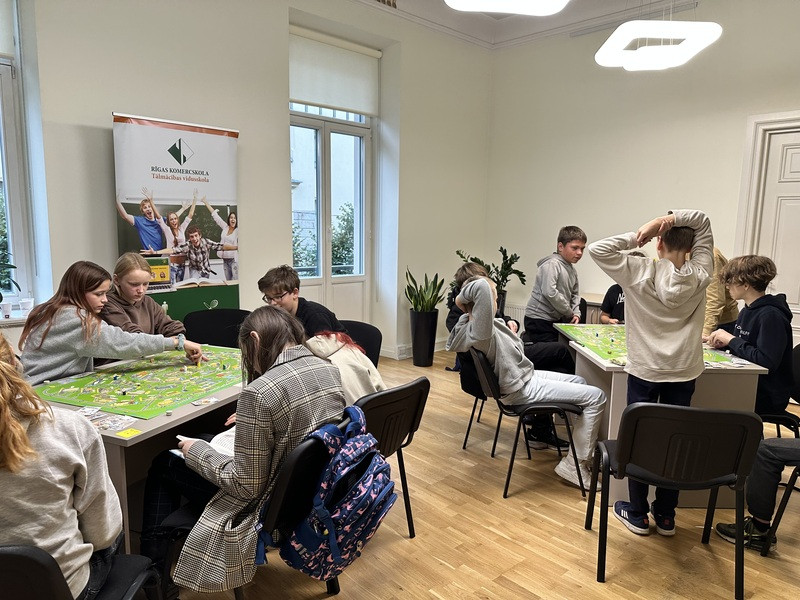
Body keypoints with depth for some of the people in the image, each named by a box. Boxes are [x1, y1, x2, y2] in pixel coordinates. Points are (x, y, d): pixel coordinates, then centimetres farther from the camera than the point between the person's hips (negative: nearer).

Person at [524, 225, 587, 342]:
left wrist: (576, 313, 5)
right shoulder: (552, 264, -14)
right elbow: (549, 292, -25)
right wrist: (570, 313, -14)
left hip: (556, 320, 8)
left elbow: (574, 295, 25)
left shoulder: (572, 270, 13)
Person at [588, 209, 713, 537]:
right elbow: (703, 222, 6)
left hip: (644, 371, -2)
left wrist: (634, 237, -8)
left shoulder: (639, 272, -11)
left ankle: (637, 514, 20)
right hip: (684, 372, 3)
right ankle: (666, 515, 24)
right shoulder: (699, 275, -3)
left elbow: (597, 249, -9)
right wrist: (669, 218, -10)